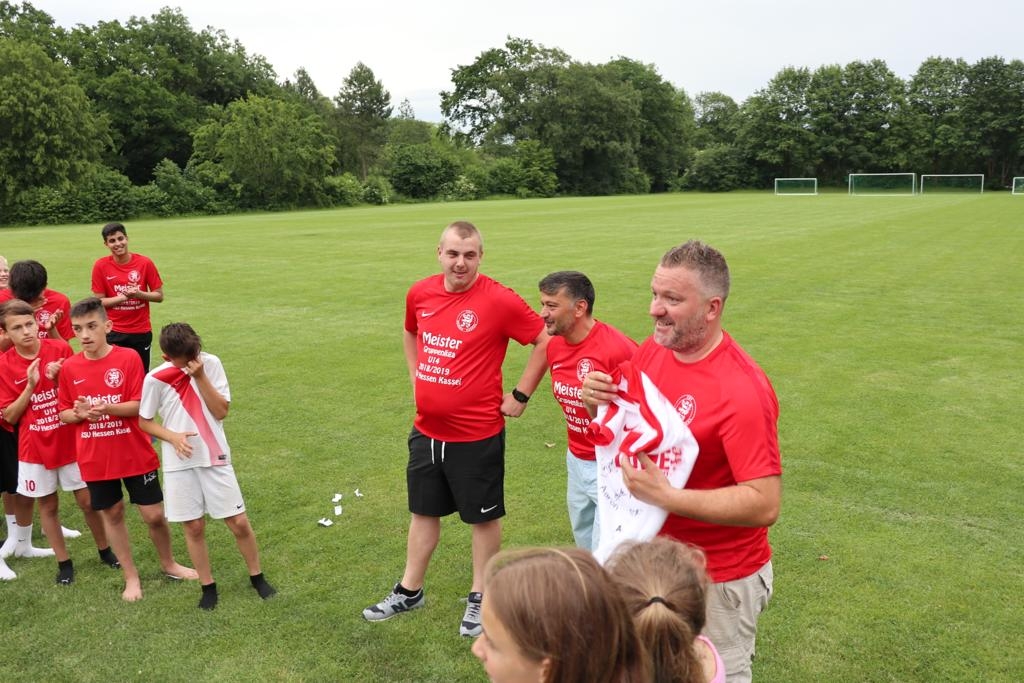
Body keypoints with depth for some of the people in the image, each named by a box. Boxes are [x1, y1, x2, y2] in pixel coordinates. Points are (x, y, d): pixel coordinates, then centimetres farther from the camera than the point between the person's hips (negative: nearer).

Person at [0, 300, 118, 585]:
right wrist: (30, 385, -19)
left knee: (87, 500, 8)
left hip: (71, 440, 0)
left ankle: (105, 550, 28)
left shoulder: (60, 349, -9)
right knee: (47, 505, 11)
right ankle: (64, 562, 26)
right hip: (35, 446, 0)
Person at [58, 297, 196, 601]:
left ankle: (168, 564, 31)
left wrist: (106, 408, -28)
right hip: (95, 459, 2)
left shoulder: (129, 358, -11)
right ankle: (131, 576, 30)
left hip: (135, 454, -2)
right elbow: (63, 413, 4)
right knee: (112, 514, 13)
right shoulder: (69, 367, -3)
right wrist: (80, 413, -18)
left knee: (154, 516, 4)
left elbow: (141, 405, -13)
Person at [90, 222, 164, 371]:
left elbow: (159, 296, 0)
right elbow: (99, 301, -3)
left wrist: (138, 294, -18)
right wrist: (125, 296, -18)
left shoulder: (145, 263, -5)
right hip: (113, 332, -1)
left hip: (142, 331, 1)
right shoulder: (101, 266, -5)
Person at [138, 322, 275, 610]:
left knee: (239, 522, 3)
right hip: (180, 463, 0)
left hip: (215, 457, 0)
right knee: (194, 527, 8)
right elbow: (144, 421, 2)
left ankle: (257, 577, 23)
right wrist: (173, 436, -15)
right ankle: (208, 586, 25)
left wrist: (200, 376, -20)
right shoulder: (155, 379, -9)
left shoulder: (211, 363, -8)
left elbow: (221, 411, -11)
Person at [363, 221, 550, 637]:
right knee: (423, 510, 20)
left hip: (477, 434, -5)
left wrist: (520, 396, -11)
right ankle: (409, 591, 37)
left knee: (483, 517, 12)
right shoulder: (420, 294, -2)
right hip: (426, 430, 5)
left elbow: (547, 341, -13)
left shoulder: (499, 301, -18)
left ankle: (480, 597, 31)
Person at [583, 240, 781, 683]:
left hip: (718, 580, -6)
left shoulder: (742, 391, -27)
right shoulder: (652, 350, -5)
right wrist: (597, 399, -13)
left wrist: (665, 496, -33)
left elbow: (765, 504, -27)